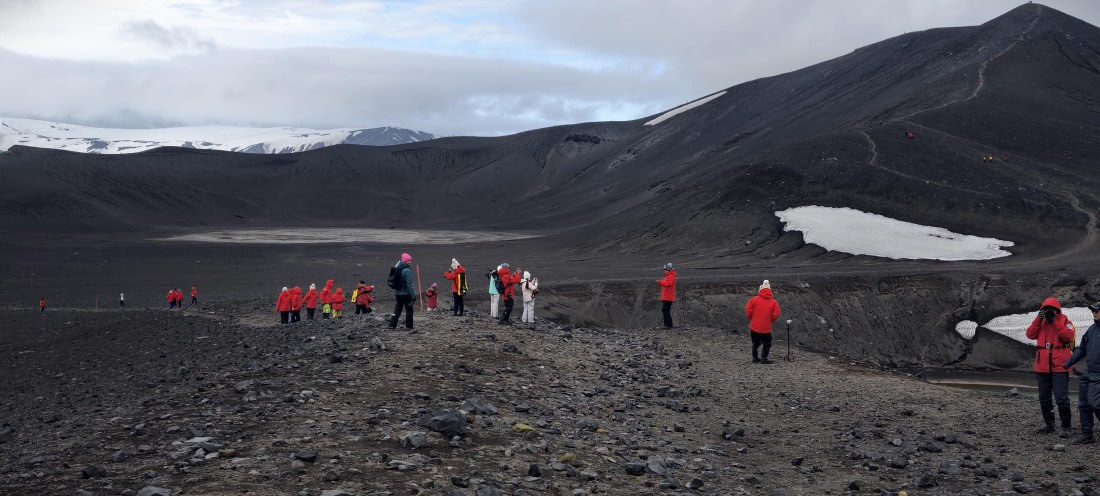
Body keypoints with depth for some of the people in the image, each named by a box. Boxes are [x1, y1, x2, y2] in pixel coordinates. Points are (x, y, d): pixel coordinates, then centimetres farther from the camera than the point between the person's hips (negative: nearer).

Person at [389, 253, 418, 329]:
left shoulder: (397, 268, 9)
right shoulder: (407, 270, -17)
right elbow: (409, 284, -20)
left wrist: (394, 294, 21)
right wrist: (413, 295, -16)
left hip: (398, 293, 7)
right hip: (406, 294, -7)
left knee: (397, 309, 13)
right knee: (409, 309, 4)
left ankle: (392, 325, 9)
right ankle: (409, 326, 7)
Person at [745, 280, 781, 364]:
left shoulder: (754, 300, -4)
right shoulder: (773, 302, -1)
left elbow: (748, 311, -8)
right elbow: (776, 316, -6)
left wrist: (751, 319, 11)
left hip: (754, 327, 1)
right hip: (766, 328, -1)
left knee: (755, 343, 17)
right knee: (767, 343, 10)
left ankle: (755, 358, 22)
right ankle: (764, 358, -2)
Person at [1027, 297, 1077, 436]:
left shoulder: (1065, 321, -1)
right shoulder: (1041, 322, 12)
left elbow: (1068, 336, -19)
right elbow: (1030, 335, -2)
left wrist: (1054, 321, -19)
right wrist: (1038, 319, -11)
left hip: (1059, 366, -5)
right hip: (1042, 366, 5)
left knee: (1061, 397, -10)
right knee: (1044, 397, 13)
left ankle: (1067, 426, -1)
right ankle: (1049, 424, 25)